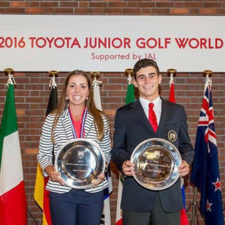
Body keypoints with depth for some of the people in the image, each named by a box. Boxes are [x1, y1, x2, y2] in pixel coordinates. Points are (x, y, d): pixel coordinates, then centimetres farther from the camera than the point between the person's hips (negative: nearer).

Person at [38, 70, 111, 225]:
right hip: (61, 190, -1)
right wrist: (50, 170, -13)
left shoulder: (100, 120, 4)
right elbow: (43, 154, 6)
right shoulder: (52, 119, 2)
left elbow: (106, 152, 11)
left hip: (93, 190, 1)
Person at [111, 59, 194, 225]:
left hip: (170, 193, 2)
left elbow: (186, 145, 14)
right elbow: (117, 148, 8)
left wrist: (186, 161, -7)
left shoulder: (177, 111, 10)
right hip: (136, 193, -1)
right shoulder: (124, 114, 6)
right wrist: (123, 163, -13)